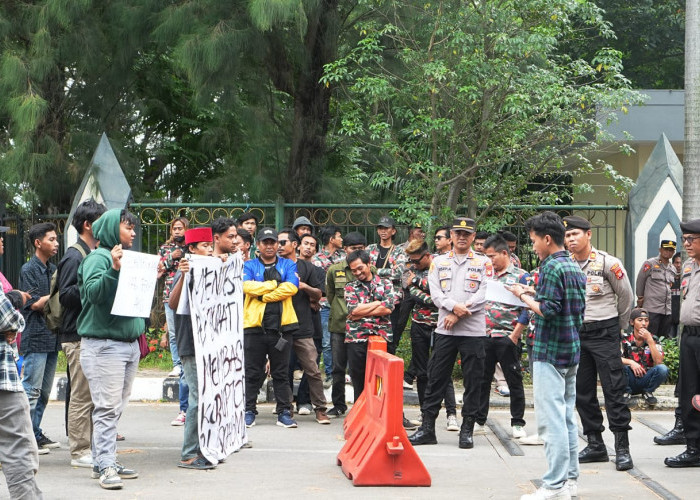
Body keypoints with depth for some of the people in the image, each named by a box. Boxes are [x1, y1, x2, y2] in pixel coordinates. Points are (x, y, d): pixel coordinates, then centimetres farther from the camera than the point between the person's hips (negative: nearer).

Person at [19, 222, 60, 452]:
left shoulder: (53, 269, 15)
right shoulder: (28, 270, -7)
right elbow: (35, 303, -13)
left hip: (52, 337, 8)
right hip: (35, 338, -8)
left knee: (44, 390, 11)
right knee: (31, 390, -6)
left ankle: (35, 433, 17)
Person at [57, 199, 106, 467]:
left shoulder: (93, 255, 18)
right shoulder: (74, 257, -11)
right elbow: (65, 295, -18)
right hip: (78, 336, -9)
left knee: (92, 395, 12)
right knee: (81, 395, -6)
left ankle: (90, 446, 19)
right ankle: (79, 452, -1)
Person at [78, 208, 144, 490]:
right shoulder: (99, 258, -7)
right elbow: (93, 292, -21)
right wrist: (113, 269, -30)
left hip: (130, 343, 9)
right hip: (104, 344, -8)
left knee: (116, 408, 10)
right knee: (107, 408, -11)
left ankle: (104, 462, 15)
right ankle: (105, 467, -11)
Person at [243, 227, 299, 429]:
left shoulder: (288, 265, 11)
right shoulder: (249, 266, 10)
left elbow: (291, 287, -8)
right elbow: (247, 286, -10)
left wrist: (263, 295, -10)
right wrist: (274, 284, -7)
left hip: (281, 325, 0)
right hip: (254, 325, 0)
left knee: (281, 372, 5)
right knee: (252, 372, 3)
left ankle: (284, 412, 8)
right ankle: (249, 411, 10)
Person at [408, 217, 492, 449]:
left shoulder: (484, 264, 4)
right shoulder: (439, 262, 12)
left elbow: (484, 294, -7)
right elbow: (435, 293, 2)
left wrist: (459, 314, -14)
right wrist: (454, 306, -17)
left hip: (473, 331, -2)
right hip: (444, 330, 2)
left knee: (472, 381, 2)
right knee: (436, 379, 3)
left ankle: (467, 429, 10)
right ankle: (427, 428, 7)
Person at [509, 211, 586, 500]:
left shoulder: (551, 268, -14)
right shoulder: (575, 267, 13)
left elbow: (547, 311, -21)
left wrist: (524, 297, -6)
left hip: (550, 352, -9)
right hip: (572, 351, 9)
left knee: (551, 420, -8)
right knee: (566, 417, 13)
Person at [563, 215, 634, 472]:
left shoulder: (607, 263, -7)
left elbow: (626, 296, 4)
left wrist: (619, 325, 12)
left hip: (604, 333, -5)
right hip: (575, 334, 5)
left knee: (614, 390, -7)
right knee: (582, 392, 7)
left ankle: (622, 448, -6)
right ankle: (595, 445, 17)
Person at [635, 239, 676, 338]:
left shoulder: (673, 269, 16)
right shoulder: (650, 264, -1)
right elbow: (640, 282, 5)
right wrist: (640, 298, 8)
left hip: (668, 311, 6)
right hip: (652, 309, -6)